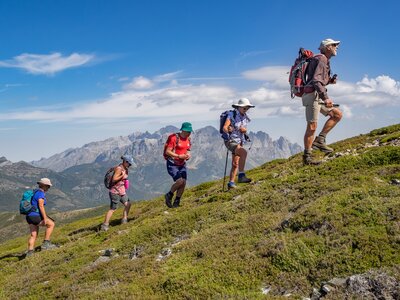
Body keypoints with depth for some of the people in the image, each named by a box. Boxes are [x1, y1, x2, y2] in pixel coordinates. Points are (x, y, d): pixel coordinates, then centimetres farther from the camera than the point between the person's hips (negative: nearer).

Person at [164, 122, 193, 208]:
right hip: (172, 164, -7)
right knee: (179, 181, -20)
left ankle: (176, 203, 13)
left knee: (184, 183, -2)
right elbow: (167, 152, -17)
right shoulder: (174, 138, -17)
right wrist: (179, 156, -24)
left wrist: (188, 156, -3)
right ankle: (169, 195, 7)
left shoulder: (188, 139, 6)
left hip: (182, 164, 7)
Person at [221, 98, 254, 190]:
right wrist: (228, 129, -46)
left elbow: (245, 130, 7)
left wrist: (244, 129, -17)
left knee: (235, 164, 13)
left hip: (239, 142, 8)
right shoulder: (232, 115, -14)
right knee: (244, 152, -34)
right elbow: (224, 128, -22)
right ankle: (241, 175, -34)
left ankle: (231, 183, 25)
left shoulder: (245, 117, 7)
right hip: (230, 141, -8)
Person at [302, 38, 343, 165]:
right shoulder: (321, 59, -9)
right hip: (313, 95, -10)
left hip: (318, 96, 10)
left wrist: (330, 81, 10)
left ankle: (319, 140, 5)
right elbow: (316, 80, -22)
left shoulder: (324, 61, 23)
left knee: (337, 114, 9)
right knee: (312, 126, -10)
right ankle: (307, 157, -6)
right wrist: (326, 97, -28)